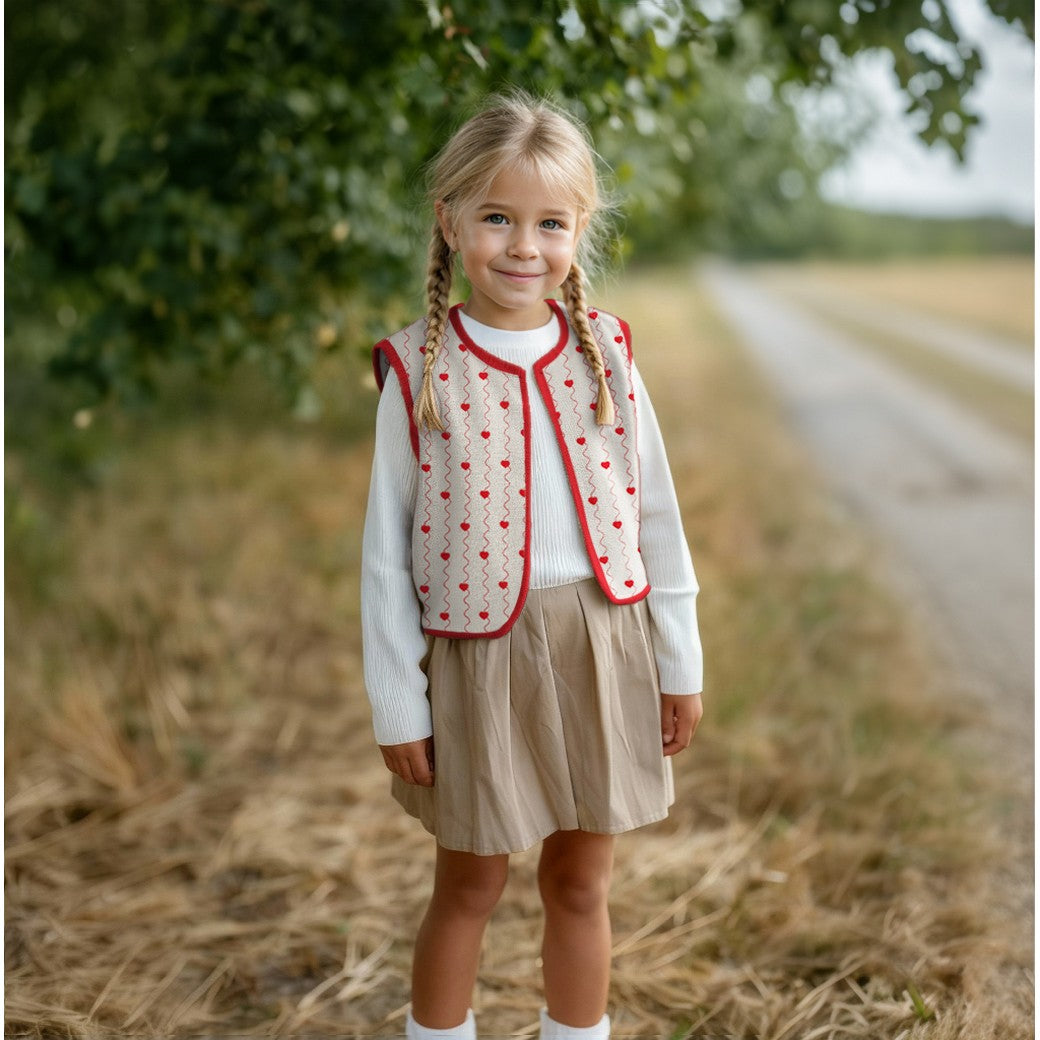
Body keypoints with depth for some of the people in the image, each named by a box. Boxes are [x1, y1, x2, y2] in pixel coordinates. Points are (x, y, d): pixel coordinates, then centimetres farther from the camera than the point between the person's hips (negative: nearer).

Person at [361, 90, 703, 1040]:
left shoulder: (604, 353, -1)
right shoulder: (419, 373, -9)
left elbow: (655, 516, 5)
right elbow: (386, 552, -4)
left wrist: (680, 664, 7)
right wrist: (396, 704, -4)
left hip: (601, 643, 2)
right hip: (477, 652, -2)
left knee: (581, 885, 16)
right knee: (470, 888, 14)